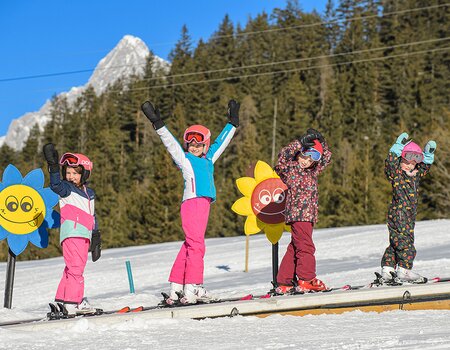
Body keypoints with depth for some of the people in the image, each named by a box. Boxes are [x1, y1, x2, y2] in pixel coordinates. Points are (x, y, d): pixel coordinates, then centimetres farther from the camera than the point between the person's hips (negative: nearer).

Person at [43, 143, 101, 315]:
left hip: (84, 236, 7)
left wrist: (96, 238, 27)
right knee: (75, 267, -13)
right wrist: (53, 166, -35)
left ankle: (62, 299, 14)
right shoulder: (66, 189, 2)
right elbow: (55, 185, -22)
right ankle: (73, 302, -14)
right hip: (71, 234, -7)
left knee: (75, 268, 9)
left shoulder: (89, 194, 21)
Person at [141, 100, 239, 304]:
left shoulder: (208, 159, 22)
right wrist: (158, 124, -11)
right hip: (192, 202, -7)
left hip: (203, 204, 7)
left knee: (189, 245, 7)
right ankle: (191, 289, -17)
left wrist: (232, 122, 41)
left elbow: (221, 141, 33)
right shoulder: (185, 159, 6)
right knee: (196, 244, -13)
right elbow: (171, 143, -3)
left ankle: (176, 287, 10)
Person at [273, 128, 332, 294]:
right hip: (297, 213, -8)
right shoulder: (289, 168, -1)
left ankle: (284, 282, 11)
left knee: (295, 248, 9)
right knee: (305, 247, -14)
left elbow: (327, 158, 29)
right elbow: (283, 156, -19)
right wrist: (301, 142, -20)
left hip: (308, 216, 8)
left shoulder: (313, 171, 20)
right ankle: (306, 280, -16)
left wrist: (321, 142, 13)